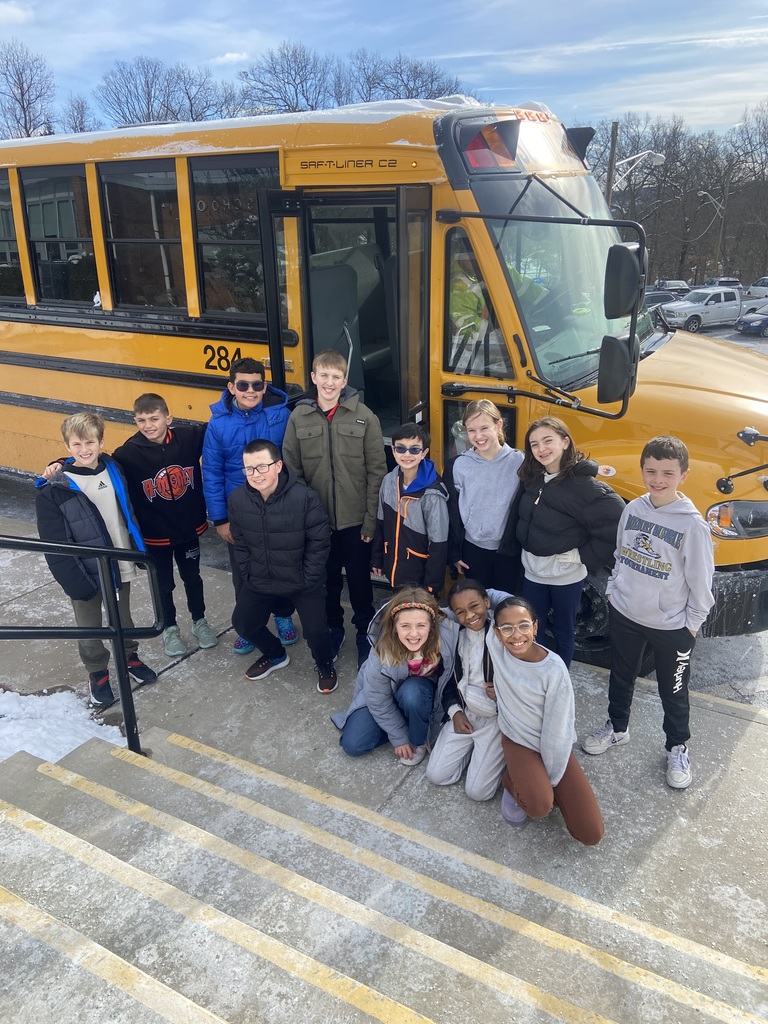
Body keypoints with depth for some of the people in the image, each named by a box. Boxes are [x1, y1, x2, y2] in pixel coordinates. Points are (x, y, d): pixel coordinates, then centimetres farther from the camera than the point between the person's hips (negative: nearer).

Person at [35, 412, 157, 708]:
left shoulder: (113, 469, -3)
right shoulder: (54, 490, -17)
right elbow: (55, 544, -15)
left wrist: (139, 551, 9)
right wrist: (74, 582, -17)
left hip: (120, 566, 4)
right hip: (86, 574, -3)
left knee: (123, 618, 23)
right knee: (89, 628, 15)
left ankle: (130, 655, 48)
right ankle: (97, 673, 37)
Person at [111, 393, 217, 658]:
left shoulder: (189, 437, -14)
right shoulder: (128, 453, -20)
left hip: (189, 529, 2)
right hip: (154, 535, -2)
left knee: (192, 577, 22)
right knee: (164, 584, 18)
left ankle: (199, 622, 45)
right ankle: (170, 629, 42)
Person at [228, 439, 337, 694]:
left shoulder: (304, 497, -24)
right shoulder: (237, 499, -12)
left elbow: (319, 542, -15)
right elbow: (240, 543, 3)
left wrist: (308, 579, -12)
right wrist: (248, 575, 1)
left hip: (302, 582, -4)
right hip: (259, 581, 4)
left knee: (315, 630, -12)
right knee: (243, 623, 12)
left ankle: (325, 665, 24)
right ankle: (275, 655, 43)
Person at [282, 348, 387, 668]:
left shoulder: (364, 416, -7)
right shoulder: (299, 417, -2)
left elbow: (376, 471, -6)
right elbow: (292, 471, 1)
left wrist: (371, 519, -9)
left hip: (355, 520, -2)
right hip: (317, 520, 2)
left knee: (359, 578, 11)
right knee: (327, 578, 17)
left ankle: (364, 632, 33)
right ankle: (333, 627, 39)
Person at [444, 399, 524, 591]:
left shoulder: (519, 461, -10)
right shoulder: (457, 466, -7)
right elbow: (452, 514, 0)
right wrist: (454, 553, 2)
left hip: (509, 550, -1)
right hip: (473, 550, 1)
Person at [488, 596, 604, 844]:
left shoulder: (554, 669, -25)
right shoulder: (495, 645, -20)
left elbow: (557, 729, -16)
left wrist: (552, 778, -10)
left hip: (553, 747, 0)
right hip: (518, 741, 0)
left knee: (591, 834, -6)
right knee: (539, 805, -31)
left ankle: (537, 783, 16)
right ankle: (513, 781, 5)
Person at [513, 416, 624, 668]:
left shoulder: (584, 485, -22)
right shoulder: (533, 478, -2)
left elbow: (619, 527, -25)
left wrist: (582, 556, -19)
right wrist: (527, 546, 5)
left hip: (566, 576, -5)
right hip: (533, 572, 5)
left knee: (563, 633, 14)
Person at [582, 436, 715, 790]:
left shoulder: (692, 524, -19)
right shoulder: (633, 509, -4)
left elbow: (701, 581, -12)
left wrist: (692, 623, -7)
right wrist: (613, 589, 9)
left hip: (670, 625, -4)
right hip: (624, 614, 4)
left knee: (673, 691, 14)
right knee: (621, 677, 22)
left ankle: (678, 748, 36)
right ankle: (617, 728, 44)